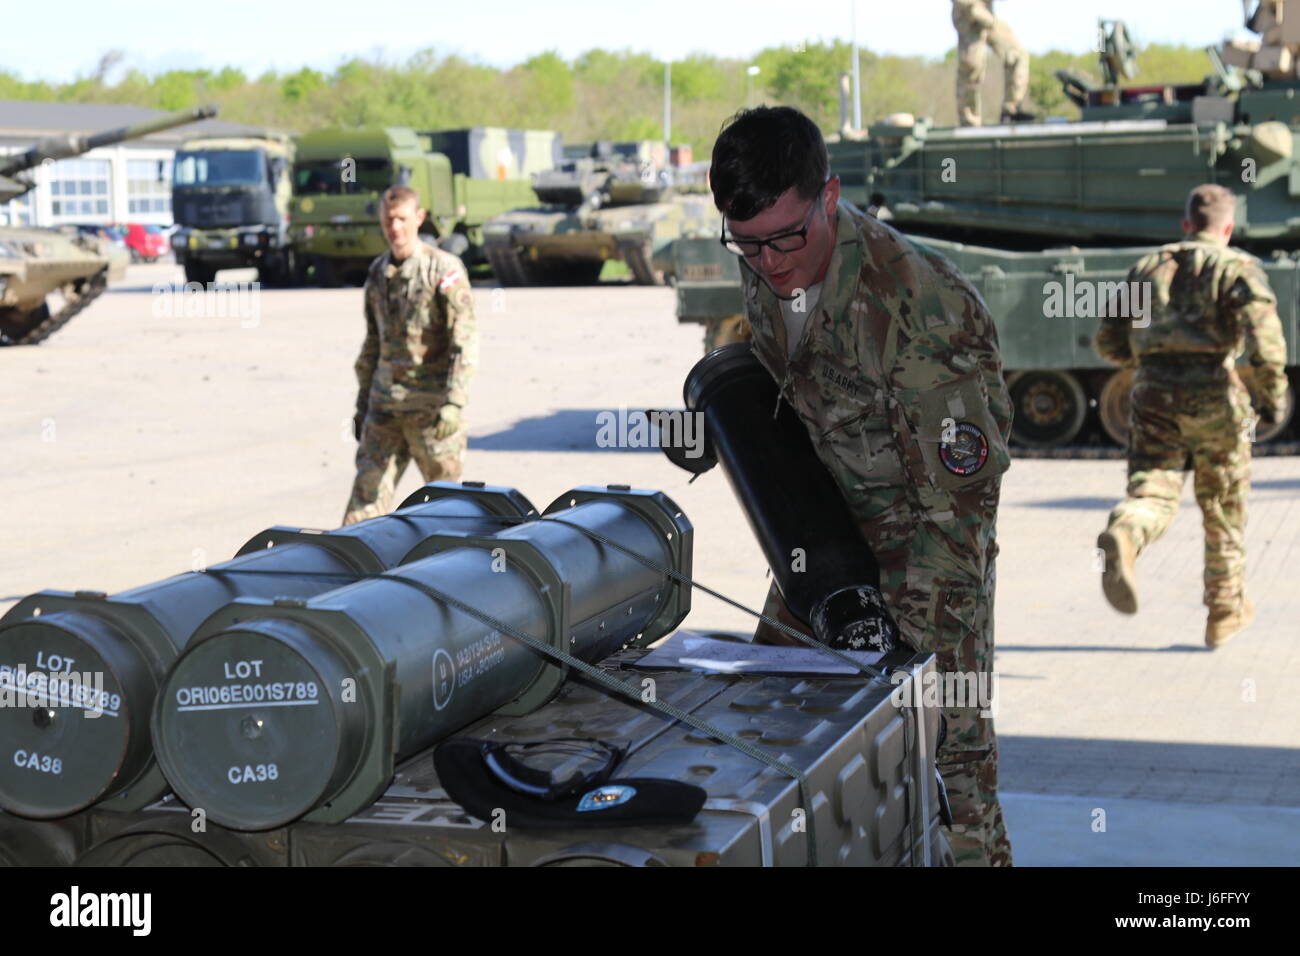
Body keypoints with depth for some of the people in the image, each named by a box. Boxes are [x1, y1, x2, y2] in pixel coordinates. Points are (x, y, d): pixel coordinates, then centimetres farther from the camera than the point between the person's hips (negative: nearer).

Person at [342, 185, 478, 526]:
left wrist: (455, 402, -21)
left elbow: (465, 341, -12)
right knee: (367, 489, -1)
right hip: (385, 402, 5)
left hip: (431, 404, -5)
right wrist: (362, 404, 20)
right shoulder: (378, 271, 12)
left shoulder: (445, 270, -7)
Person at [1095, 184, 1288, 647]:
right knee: (1223, 509, 14)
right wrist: (1274, 395, -8)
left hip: (1154, 395, 2)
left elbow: (1109, 343, 17)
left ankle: (1122, 540, -38)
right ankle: (1226, 610, 25)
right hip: (1212, 398, -2)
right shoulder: (1237, 267, 2)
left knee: (1152, 494, -2)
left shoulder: (1147, 267, 16)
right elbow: (1263, 332, -16)